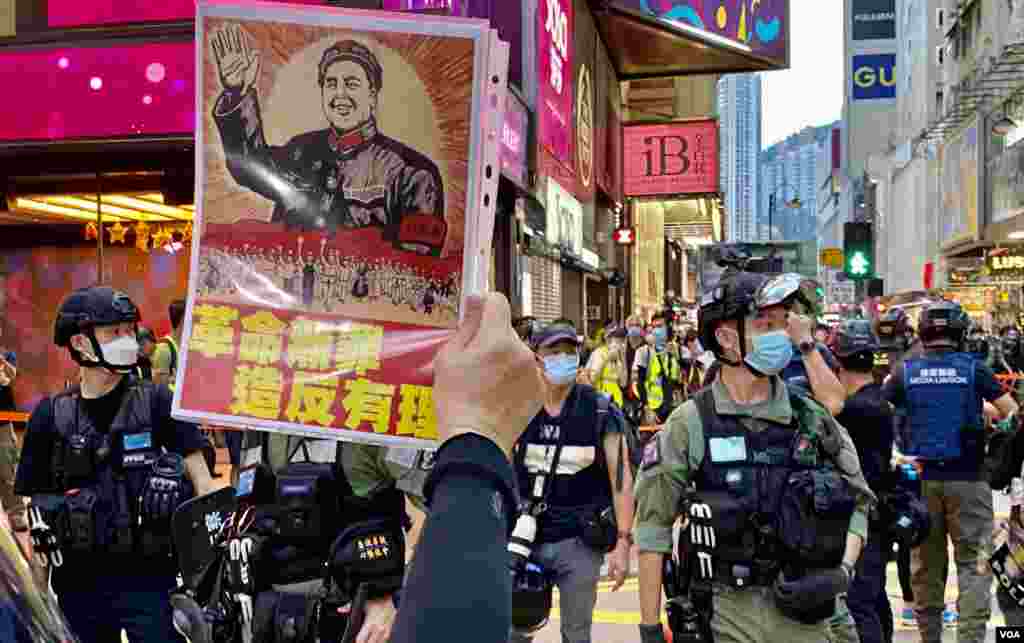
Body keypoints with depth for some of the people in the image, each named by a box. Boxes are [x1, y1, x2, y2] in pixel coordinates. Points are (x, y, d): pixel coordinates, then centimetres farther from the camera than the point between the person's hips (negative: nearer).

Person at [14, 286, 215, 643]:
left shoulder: (156, 401, -2)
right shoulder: (50, 415, 2)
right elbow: (36, 510, 8)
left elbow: (201, 479, -3)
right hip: (78, 583, 2)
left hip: (149, 577, -2)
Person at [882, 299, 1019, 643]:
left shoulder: (905, 370, -1)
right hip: (967, 477, -2)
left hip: (921, 477, 2)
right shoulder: (973, 367, -4)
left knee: (926, 560, 11)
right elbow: (1012, 412, 0)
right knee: (973, 561, 3)